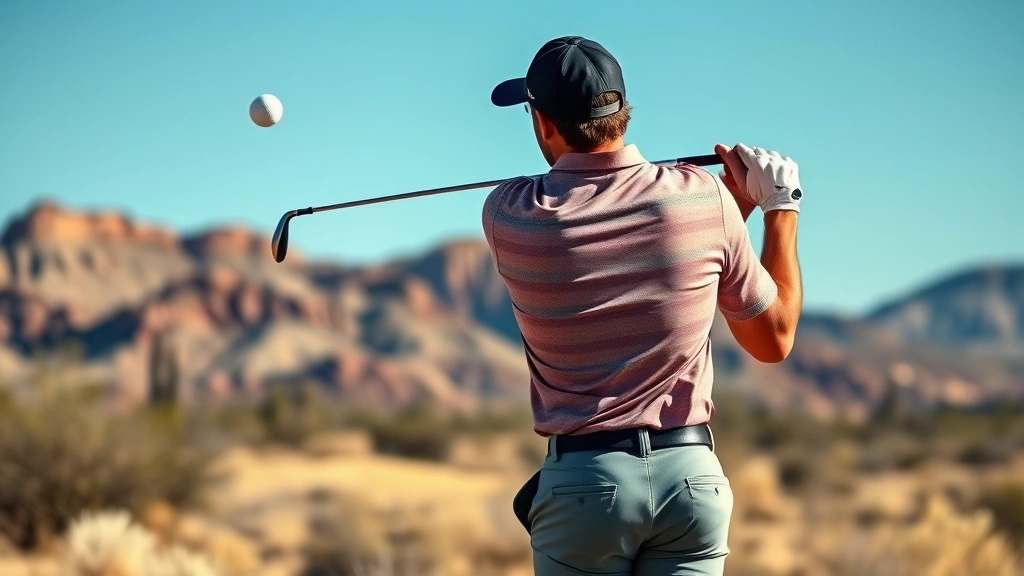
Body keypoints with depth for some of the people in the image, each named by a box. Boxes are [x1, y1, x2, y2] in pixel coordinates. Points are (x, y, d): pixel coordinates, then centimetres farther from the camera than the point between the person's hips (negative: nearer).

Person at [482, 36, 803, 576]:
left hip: (581, 480, -1)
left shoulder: (507, 215, -3)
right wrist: (781, 205, 18)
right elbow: (774, 339, 9)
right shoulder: (705, 198, -4)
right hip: (691, 473, 1)